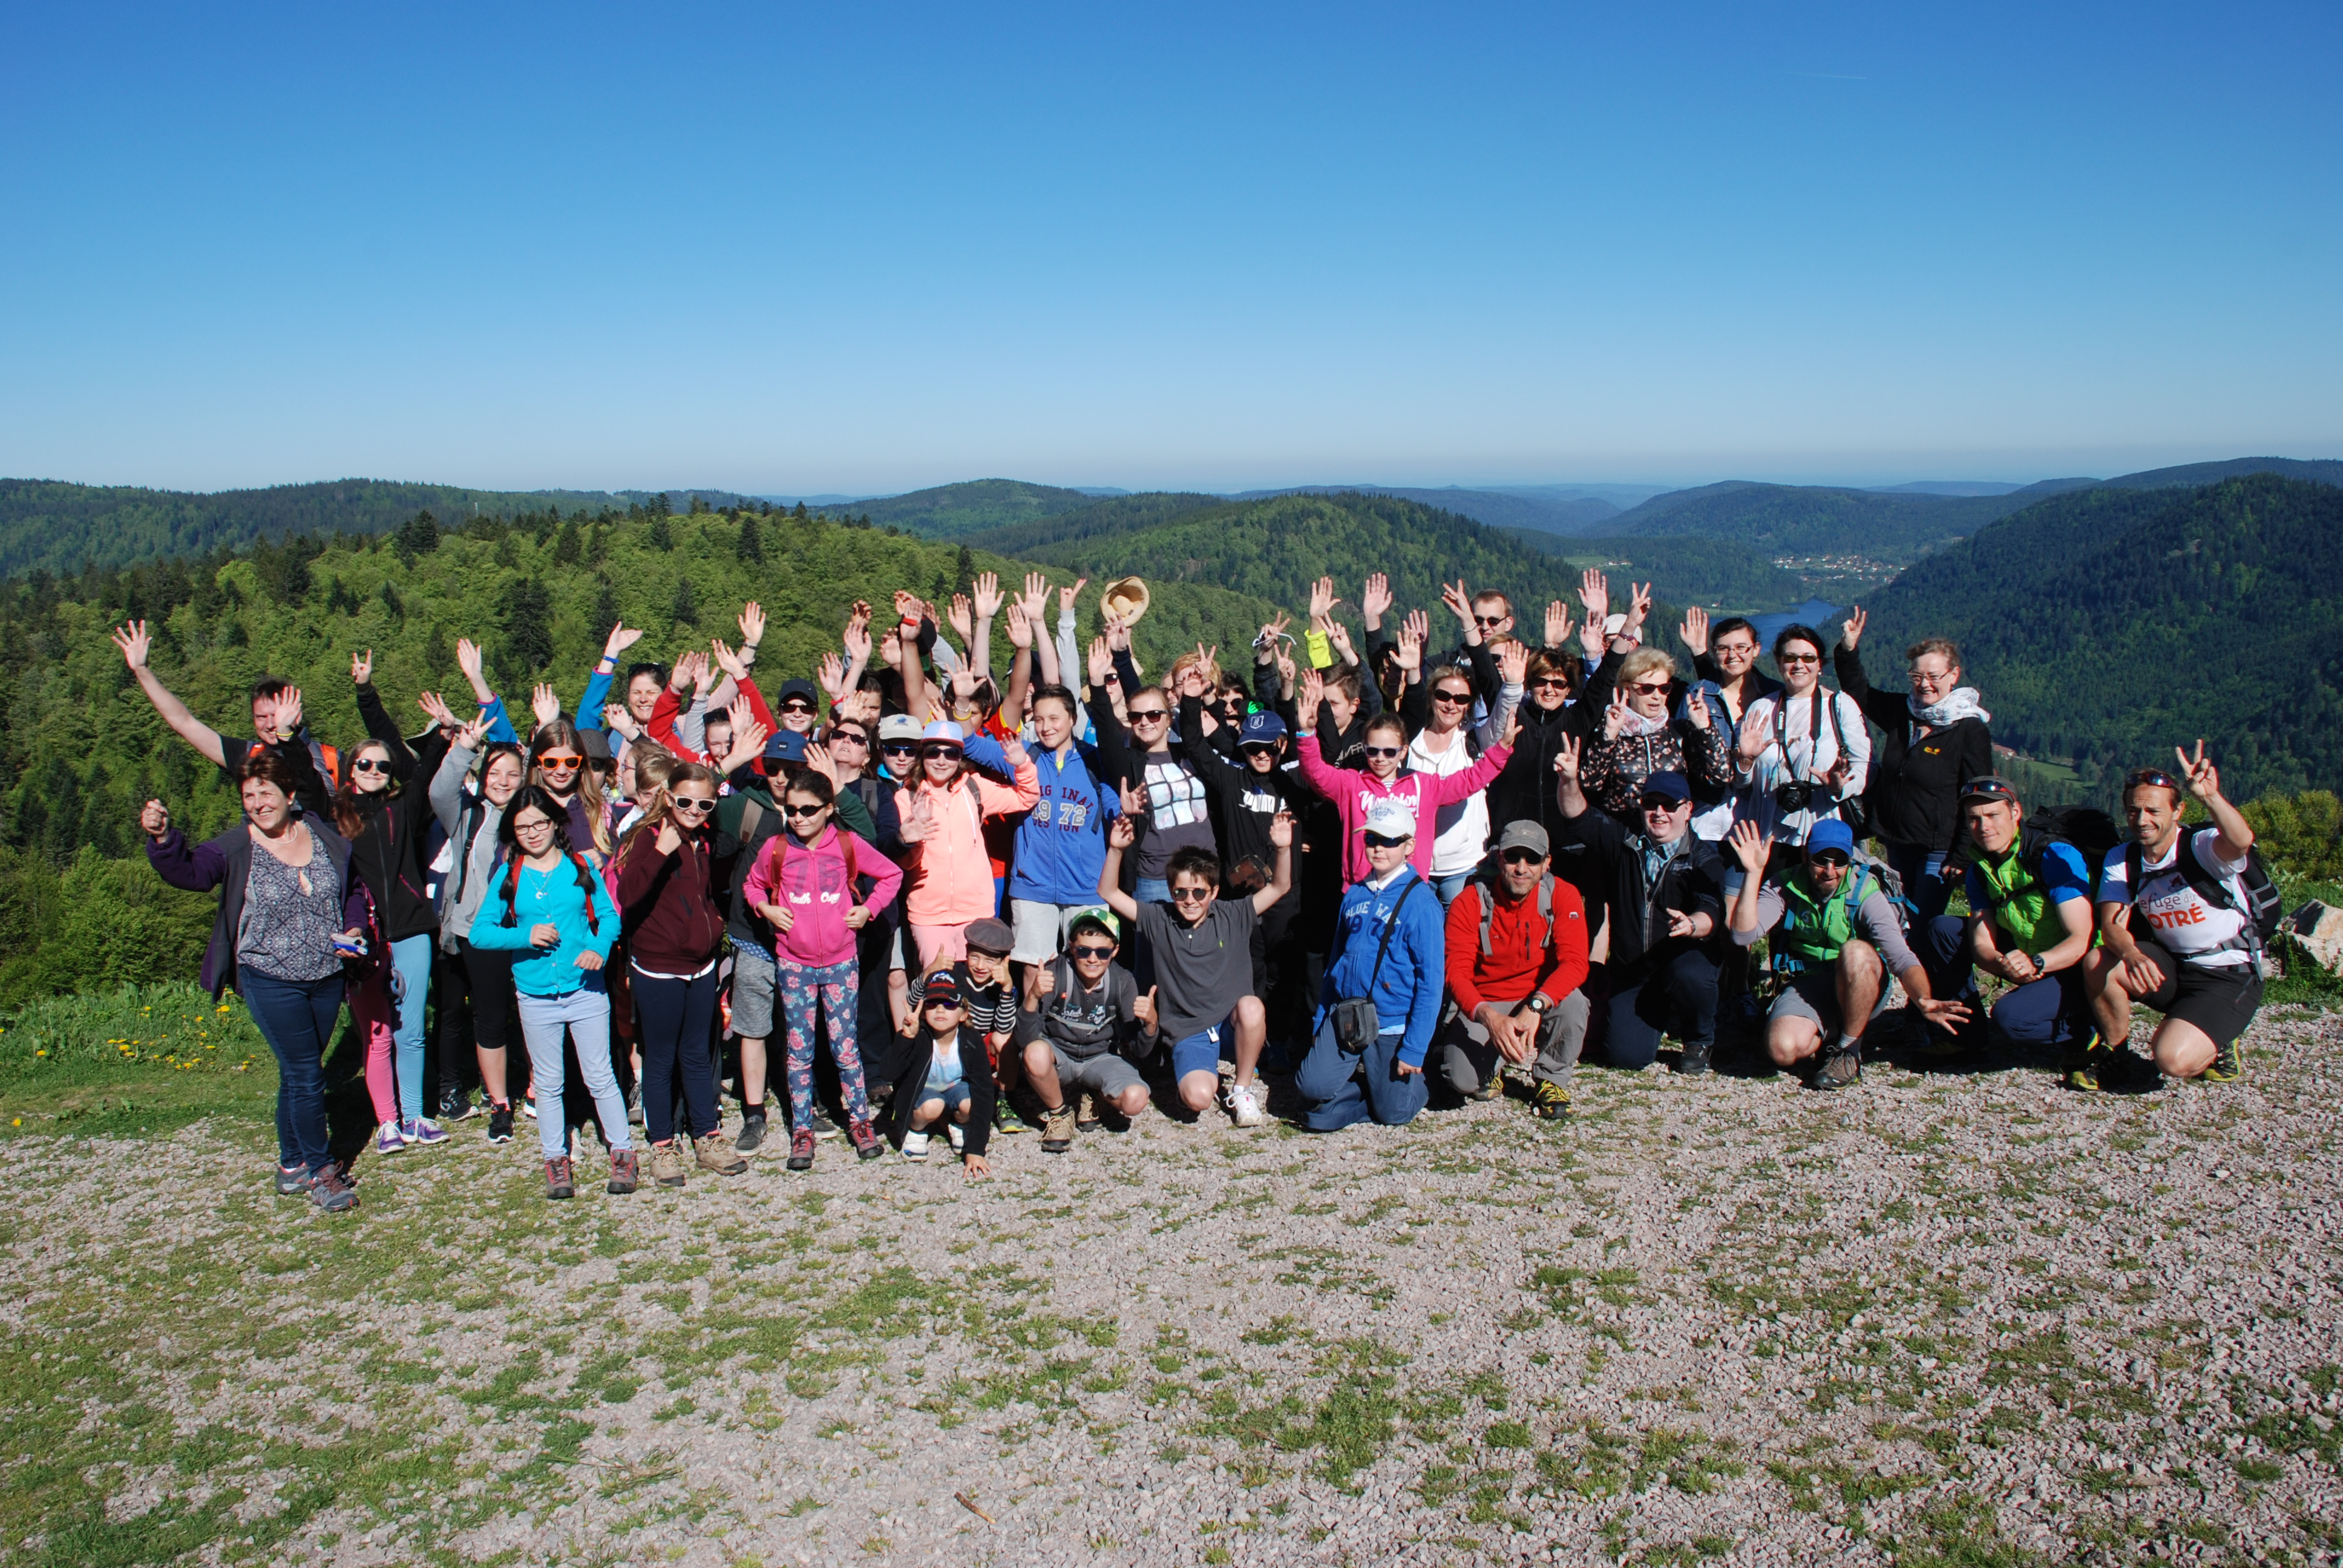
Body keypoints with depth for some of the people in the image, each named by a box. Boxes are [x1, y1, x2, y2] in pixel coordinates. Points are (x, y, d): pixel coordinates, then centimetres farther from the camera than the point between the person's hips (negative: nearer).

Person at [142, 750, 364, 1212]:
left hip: (328, 978, 4)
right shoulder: (235, 847, -8)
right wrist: (162, 839, -42)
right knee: (305, 1074, -5)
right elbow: (190, 872, -25)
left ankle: (292, 1166, 28)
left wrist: (355, 929, -1)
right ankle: (320, 1171, 10)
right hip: (271, 980, -4)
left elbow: (355, 890, 15)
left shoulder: (326, 839, 2)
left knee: (299, 1074, 15)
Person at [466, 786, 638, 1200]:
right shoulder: (507, 877, 1)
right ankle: (556, 1160, 26)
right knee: (548, 1083, 13)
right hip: (536, 996, 1)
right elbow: (479, 933, -1)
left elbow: (609, 915, 3)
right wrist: (524, 936, -16)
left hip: (585, 990, -1)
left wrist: (600, 949, -16)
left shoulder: (580, 867, 0)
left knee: (600, 1077, 5)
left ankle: (623, 1153, 17)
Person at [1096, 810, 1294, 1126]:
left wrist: (1284, 849, -18)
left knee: (1251, 1007, -35)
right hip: (1188, 1033, -1)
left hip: (1233, 1027, 1)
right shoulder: (1159, 921, 3)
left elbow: (1279, 887, 0)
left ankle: (1241, 1089, -8)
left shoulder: (1233, 916, 3)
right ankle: (1207, 1073, 14)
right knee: (1197, 1098, -28)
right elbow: (1109, 893, 0)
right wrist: (1116, 850, -15)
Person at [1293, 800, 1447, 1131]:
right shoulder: (1355, 895, 7)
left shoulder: (1421, 902, -11)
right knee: (1312, 1087, -14)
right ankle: (1360, 1079, 14)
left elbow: (1431, 981, -12)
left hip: (1392, 1026, -4)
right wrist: (1320, 1022, 13)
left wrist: (1414, 1050, -14)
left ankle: (1416, 1080, 32)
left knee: (1392, 1113, 2)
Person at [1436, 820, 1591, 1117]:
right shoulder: (1469, 903, -13)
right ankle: (1493, 1065, 15)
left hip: (1542, 1001, 1)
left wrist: (1535, 1008, -38)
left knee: (1572, 1000, -33)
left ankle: (1552, 1080, -4)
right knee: (1464, 1080, -25)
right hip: (1482, 1006, -1)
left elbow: (1574, 962, -21)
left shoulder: (1562, 895, -11)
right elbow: (1457, 972, -18)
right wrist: (1490, 1018, -37)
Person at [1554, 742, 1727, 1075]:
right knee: (1628, 1056, -15)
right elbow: (1580, 817, -2)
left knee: (1690, 976, -38)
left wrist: (1692, 925, -42)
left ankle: (1700, 1040, -4)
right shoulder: (1624, 843, 8)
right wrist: (1569, 781, -23)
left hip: (1683, 959, -2)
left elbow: (1712, 913, -17)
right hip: (1630, 975, 2)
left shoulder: (1704, 858, -3)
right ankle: (1658, 1018, 23)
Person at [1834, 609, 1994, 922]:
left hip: (1938, 850, -6)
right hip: (1898, 844, 6)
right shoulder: (1902, 713, 6)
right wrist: (1848, 650, 5)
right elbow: (1859, 692, 21)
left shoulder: (1970, 729, -11)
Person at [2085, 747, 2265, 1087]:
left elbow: (2241, 841, -41)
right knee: (2098, 963, -23)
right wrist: (2132, 955, -36)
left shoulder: (2202, 846, -17)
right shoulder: (2122, 859, -2)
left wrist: (2210, 796, -60)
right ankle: (2117, 1054, 0)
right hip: (2170, 967, 5)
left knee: (2172, 1059, -26)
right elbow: (2113, 925, -13)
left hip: (2229, 978, -5)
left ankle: (2214, 1046, 10)